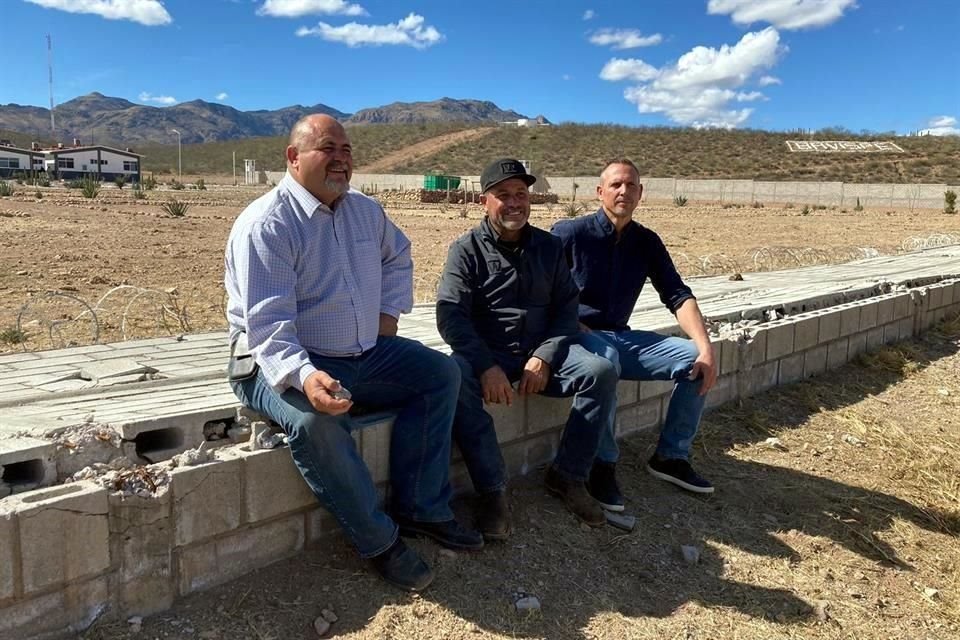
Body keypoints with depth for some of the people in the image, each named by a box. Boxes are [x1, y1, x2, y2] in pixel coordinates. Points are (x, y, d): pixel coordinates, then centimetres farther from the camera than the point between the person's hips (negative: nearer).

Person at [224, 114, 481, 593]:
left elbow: (397, 255, 27)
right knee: (316, 419, -37)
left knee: (441, 373, -1)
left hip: (365, 354, 8)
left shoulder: (365, 211, 6)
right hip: (285, 364, -7)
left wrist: (390, 311, 14)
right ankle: (379, 542, -16)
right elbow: (268, 325, -25)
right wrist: (305, 377, -42)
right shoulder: (265, 224, -17)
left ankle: (421, 510, -1)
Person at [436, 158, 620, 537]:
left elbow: (566, 307, 7)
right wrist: (486, 366, -26)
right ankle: (492, 491, -23)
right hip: (486, 353, -3)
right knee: (455, 381, -35)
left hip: (540, 353, 3)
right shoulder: (467, 250, 0)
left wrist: (545, 356, -11)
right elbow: (450, 315, -11)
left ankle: (568, 475, -6)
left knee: (601, 372, -21)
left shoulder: (548, 247, 12)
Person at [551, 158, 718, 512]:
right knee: (604, 358, -40)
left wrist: (706, 348, -14)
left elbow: (679, 296, -1)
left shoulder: (647, 242, 7)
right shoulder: (569, 233, -8)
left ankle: (671, 456, 6)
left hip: (621, 337, 6)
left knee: (696, 360, -8)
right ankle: (603, 465, -23)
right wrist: (578, 329, -21)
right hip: (578, 337, -6)